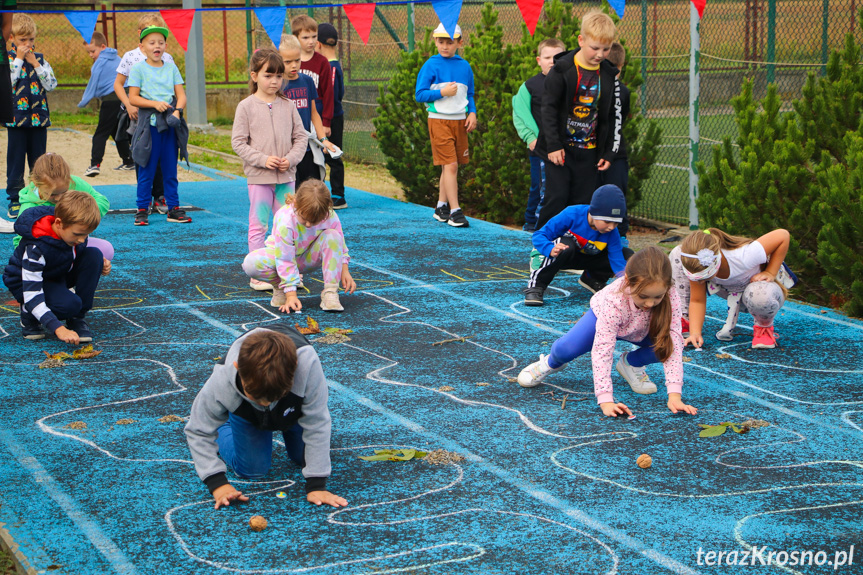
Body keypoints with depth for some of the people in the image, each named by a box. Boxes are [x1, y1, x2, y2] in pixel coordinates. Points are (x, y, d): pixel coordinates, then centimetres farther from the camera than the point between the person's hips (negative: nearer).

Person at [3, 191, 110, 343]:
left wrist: (100, 265, -16)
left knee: (94, 254, -21)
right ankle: (28, 314, -2)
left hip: (60, 275, 7)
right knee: (70, 305, -35)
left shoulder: (77, 229, -17)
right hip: (28, 282, -7)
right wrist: (58, 329, -47)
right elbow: (31, 295, -38)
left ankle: (77, 319, -13)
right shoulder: (36, 248, -36)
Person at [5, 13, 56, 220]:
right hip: (16, 117, -3)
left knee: (38, 163, 9)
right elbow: (7, 83, -16)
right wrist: (19, 59, -12)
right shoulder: (7, 58, -1)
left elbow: (51, 84, -1)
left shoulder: (40, 59, 8)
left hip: (39, 117, 3)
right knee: (16, 160, 2)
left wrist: (35, 63, -6)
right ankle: (15, 201, 9)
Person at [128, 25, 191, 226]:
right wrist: (155, 104, -18)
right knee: (146, 170, 0)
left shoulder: (171, 67, 10)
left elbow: (181, 95, 6)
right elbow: (133, 98, -5)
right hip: (149, 124, -3)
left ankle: (174, 209, 14)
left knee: (170, 170, 8)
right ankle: (142, 210, 7)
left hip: (170, 124, 3)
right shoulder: (138, 68, 0)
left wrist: (177, 111, -13)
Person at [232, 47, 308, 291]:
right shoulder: (246, 106, -4)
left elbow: (301, 137, 8)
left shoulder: (288, 105, 5)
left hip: (286, 176, 3)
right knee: (259, 226, 1)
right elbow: (238, 142, -6)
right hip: (259, 177, -3)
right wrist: (263, 160, -16)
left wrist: (291, 159, -9)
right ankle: (258, 274, 7)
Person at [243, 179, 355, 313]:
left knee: (332, 236, -29)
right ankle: (280, 287, -3)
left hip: (310, 257, 2)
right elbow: (285, 261, -33)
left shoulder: (330, 217, -25)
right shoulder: (284, 222, -36)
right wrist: (291, 295, -35)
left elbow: (340, 244, -4)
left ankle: (330, 292, -26)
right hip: (284, 253, -2)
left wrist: (344, 271, -12)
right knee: (251, 263, -34)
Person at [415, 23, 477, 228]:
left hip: (460, 121, 5)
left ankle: (441, 207, 22)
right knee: (450, 165, -11)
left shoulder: (465, 66, 9)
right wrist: (442, 92, -17)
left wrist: (472, 112, 3)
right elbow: (420, 94, -7)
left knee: (450, 166, 9)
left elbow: (470, 95, 18)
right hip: (439, 120, -5)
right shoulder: (431, 65, -5)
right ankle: (455, 211, -11)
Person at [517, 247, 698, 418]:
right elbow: (602, 349, -44)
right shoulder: (614, 301, -43)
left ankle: (631, 363, 8)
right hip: (601, 315, -3)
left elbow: (674, 343, -37)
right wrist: (606, 401, -50)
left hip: (643, 330, 3)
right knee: (566, 349, -29)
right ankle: (552, 362, 11)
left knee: (667, 346, -27)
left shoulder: (671, 299, -37)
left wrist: (674, 396, -45)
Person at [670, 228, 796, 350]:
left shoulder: (743, 257, -43)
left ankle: (764, 327, -8)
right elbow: (696, 300, -17)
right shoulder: (696, 266, -29)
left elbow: (783, 235, -32)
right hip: (730, 289, 4)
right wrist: (695, 333, -30)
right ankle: (686, 319, -1)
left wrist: (770, 273, -28)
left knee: (762, 294, -45)